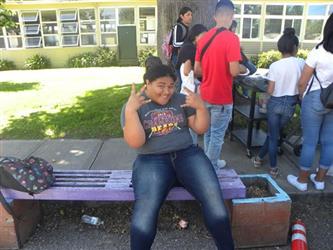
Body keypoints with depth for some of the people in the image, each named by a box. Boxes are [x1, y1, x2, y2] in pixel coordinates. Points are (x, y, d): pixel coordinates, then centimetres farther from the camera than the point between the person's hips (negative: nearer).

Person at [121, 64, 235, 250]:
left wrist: (201, 106, -9)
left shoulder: (181, 100, 10)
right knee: (146, 209, -30)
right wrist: (130, 110, -21)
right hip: (152, 160, -2)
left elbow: (201, 129, 9)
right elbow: (135, 143, -10)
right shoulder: (133, 106, 2)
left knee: (214, 198, -21)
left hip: (187, 154, 3)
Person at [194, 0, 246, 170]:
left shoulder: (204, 38, 5)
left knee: (208, 131, 20)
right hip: (222, 98, -7)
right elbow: (234, 71, -22)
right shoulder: (231, 38, -16)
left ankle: (208, 162, 36)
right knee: (217, 135, 7)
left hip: (205, 95, 7)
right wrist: (244, 69, 0)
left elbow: (197, 70, 6)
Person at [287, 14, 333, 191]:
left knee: (310, 141, 5)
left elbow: (302, 83, -9)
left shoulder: (318, 51, -13)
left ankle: (302, 181, 18)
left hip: (316, 99, -4)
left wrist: (302, 97, 10)